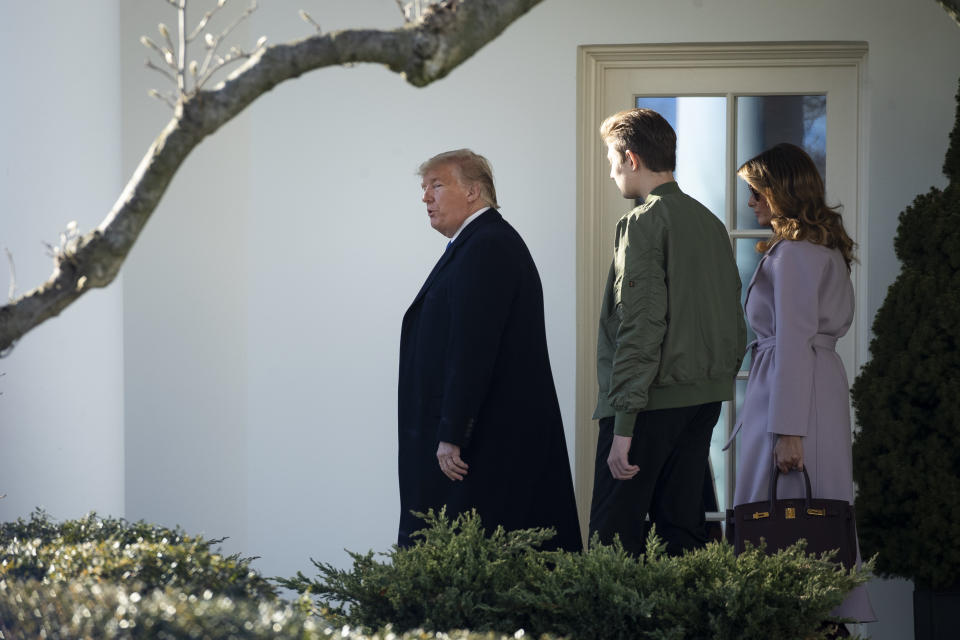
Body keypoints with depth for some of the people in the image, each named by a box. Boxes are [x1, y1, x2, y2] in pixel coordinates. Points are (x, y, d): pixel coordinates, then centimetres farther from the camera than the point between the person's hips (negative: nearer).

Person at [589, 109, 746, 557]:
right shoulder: (710, 222, 15)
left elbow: (640, 326, -17)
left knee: (614, 538, -7)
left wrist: (624, 426, -19)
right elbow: (734, 323, 16)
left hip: (653, 400, -8)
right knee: (680, 532, 10)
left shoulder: (643, 223, -10)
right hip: (706, 398, 8)